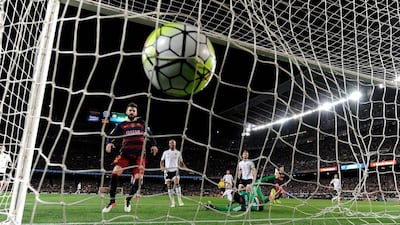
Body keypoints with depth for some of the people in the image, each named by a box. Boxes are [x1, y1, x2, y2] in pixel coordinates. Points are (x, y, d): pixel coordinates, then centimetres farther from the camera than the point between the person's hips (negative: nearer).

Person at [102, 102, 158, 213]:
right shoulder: (121, 125, 12)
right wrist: (109, 143, -15)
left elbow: (150, 134, 26)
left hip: (140, 154, 1)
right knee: (115, 173, -20)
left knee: (138, 178, -9)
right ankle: (112, 201, -3)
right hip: (125, 153, 0)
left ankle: (128, 200, 17)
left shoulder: (142, 123, 16)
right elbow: (111, 135, 6)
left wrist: (154, 144, 13)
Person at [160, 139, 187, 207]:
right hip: (167, 170, 1)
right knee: (169, 186, -2)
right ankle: (172, 202, 7)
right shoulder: (165, 152, 12)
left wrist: (187, 169, 4)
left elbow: (181, 163, 17)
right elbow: (162, 161, 14)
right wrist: (161, 166, -7)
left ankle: (180, 201, -18)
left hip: (175, 170, -1)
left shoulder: (178, 153, 11)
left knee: (177, 183, -20)